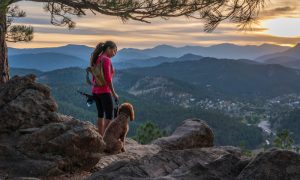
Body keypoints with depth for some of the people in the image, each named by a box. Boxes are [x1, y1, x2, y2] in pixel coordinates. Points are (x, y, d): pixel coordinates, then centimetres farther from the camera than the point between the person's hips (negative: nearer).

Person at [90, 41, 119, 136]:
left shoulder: (97, 59, 12)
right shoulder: (106, 60, -15)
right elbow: (108, 78, -20)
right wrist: (113, 93, -14)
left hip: (95, 90, 9)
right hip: (104, 91, -9)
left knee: (101, 114, 14)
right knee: (109, 116, -2)